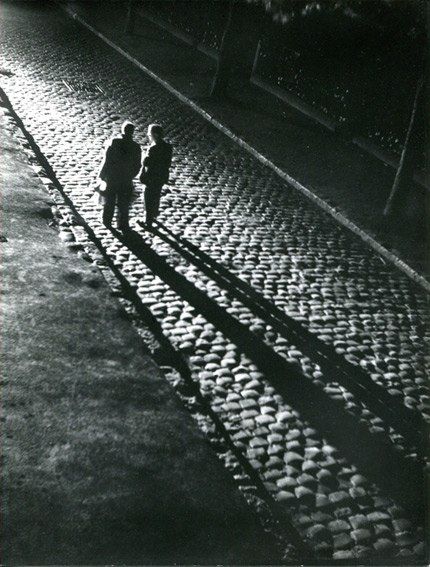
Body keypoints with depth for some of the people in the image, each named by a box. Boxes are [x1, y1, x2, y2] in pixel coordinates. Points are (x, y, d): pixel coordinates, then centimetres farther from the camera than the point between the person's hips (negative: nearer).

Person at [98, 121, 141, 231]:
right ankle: (122, 224, 21)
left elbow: (106, 161, -13)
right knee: (124, 204, 14)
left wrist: (102, 175, -2)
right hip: (126, 180, 0)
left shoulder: (114, 142, -15)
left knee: (109, 202, 18)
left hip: (111, 178, 0)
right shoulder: (136, 147, -11)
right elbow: (137, 166, -5)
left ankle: (107, 222, 32)